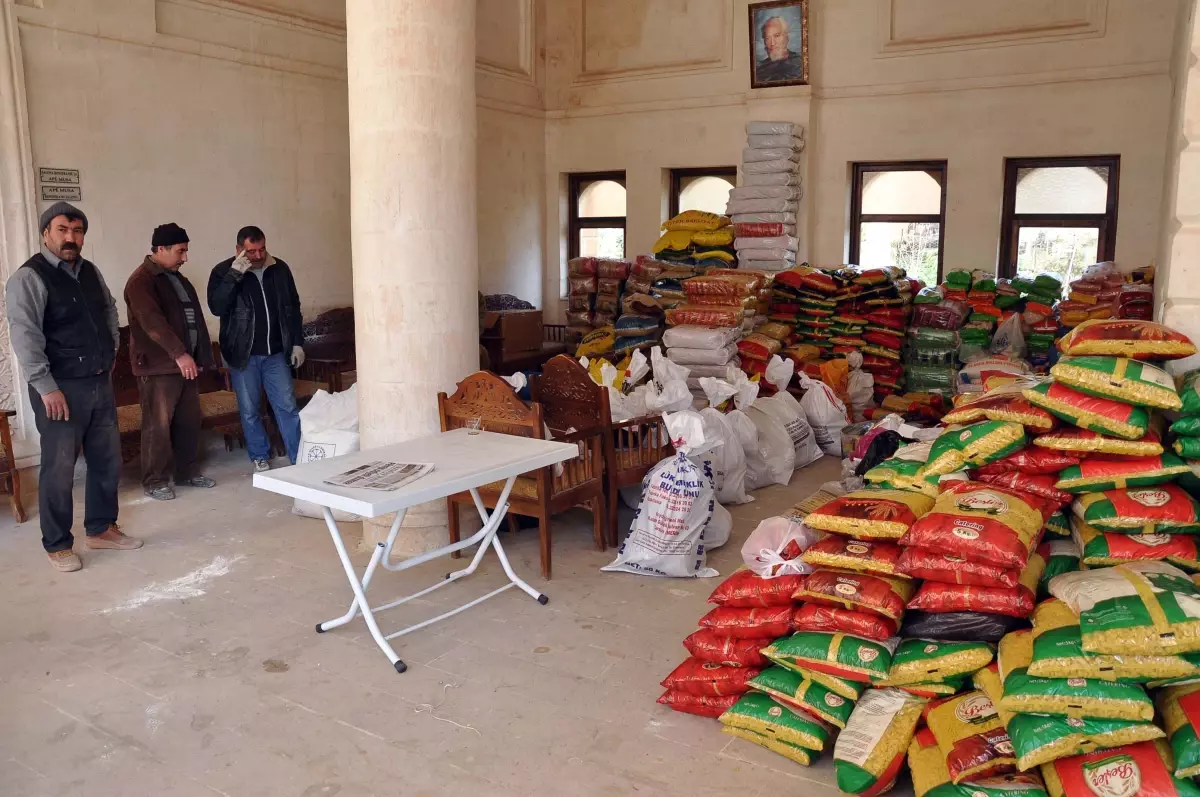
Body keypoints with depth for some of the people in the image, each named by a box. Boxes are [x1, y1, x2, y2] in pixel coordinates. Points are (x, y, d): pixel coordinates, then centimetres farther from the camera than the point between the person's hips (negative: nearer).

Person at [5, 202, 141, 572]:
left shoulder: (90, 272, 11)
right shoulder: (29, 277, -10)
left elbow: (109, 310, 29)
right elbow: (24, 334, -17)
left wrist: (111, 351, 19)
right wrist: (46, 387, -22)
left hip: (100, 383, 7)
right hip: (61, 388, -7)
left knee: (107, 460, 14)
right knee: (59, 468, 0)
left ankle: (101, 528, 29)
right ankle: (57, 545, 14)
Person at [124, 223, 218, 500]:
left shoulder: (177, 278, 16)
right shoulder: (141, 281, -13)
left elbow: (193, 318, 21)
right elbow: (153, 322, -25)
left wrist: (200, 356, 18)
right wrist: (179, 353, -32)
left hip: (186, 362, 9)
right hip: (158, 366, -8)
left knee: (189, 421, 12)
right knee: (158, 425, -3)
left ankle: (186, 472, 23)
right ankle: (154, 480, 6)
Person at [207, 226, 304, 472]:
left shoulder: (279, 269, 2)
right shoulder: (223, 271, -6)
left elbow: (293, 308, 10)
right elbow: (216, 307, -19)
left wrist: (297, 343, 6)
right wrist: (234, 274, -25)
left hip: (276, 353, 2)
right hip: (244, 355, -2)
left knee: (288, 407, 3)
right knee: (249, 410, 7)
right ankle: (259, 457, 22)